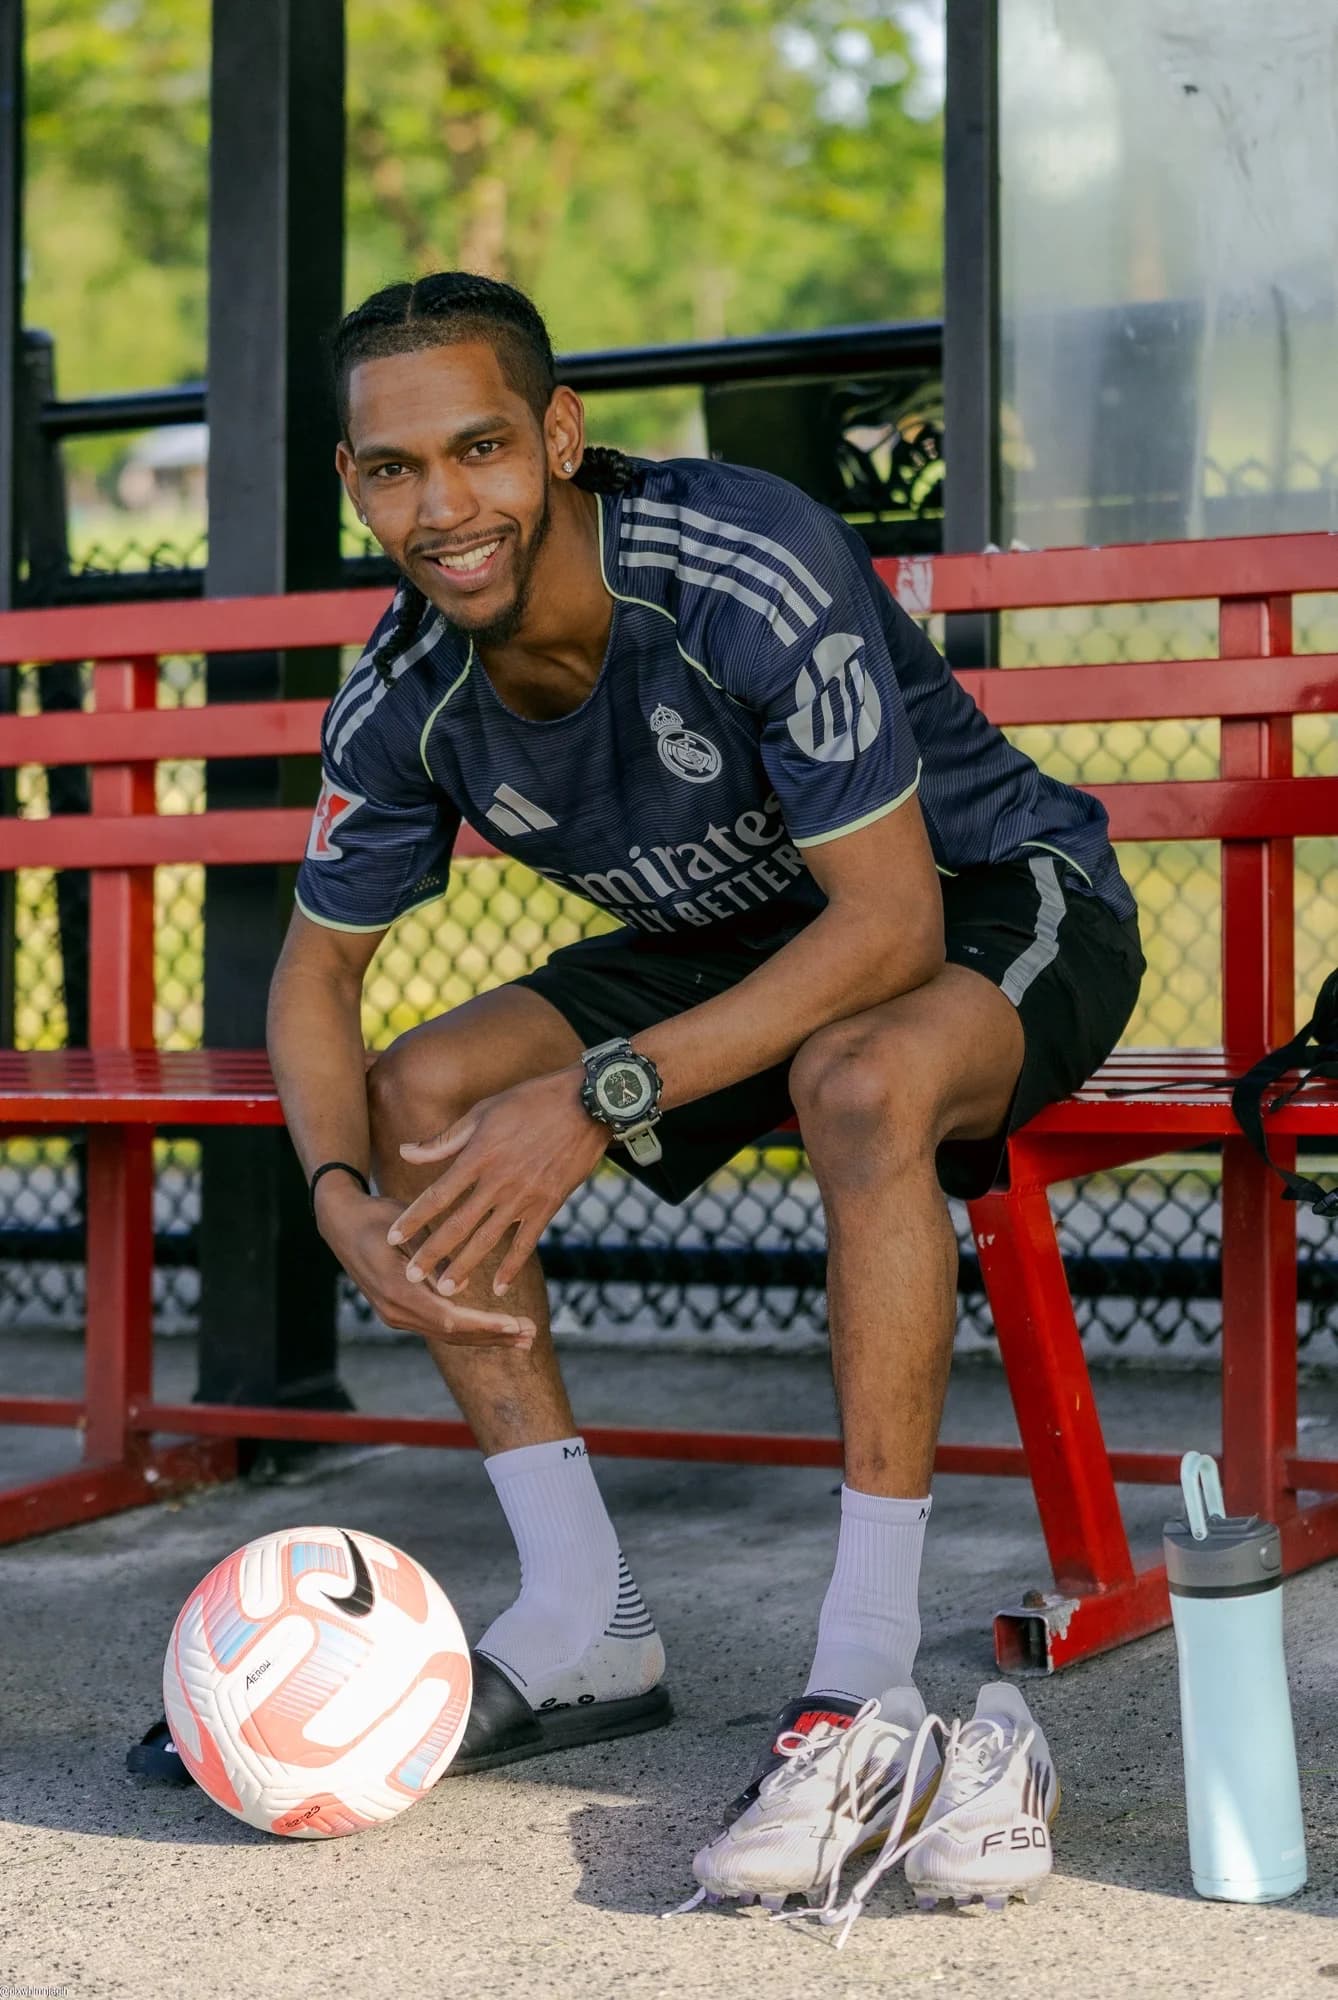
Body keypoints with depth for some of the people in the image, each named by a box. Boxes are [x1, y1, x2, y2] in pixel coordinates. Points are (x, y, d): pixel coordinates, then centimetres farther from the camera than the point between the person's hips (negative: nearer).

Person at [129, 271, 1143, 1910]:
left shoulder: (753, 574, -32)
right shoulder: (404, 699, -13)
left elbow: (891, 923, -33)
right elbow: (315, 976, 0)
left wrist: (601, 1098, -37)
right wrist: (343, 1195, -21)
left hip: (989, 899, -6)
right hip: (741, 940, 7)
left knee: (863, 1082, -39)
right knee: (430, 1094, -11)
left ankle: (870, 1696, -33)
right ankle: (585, 1632, -5)